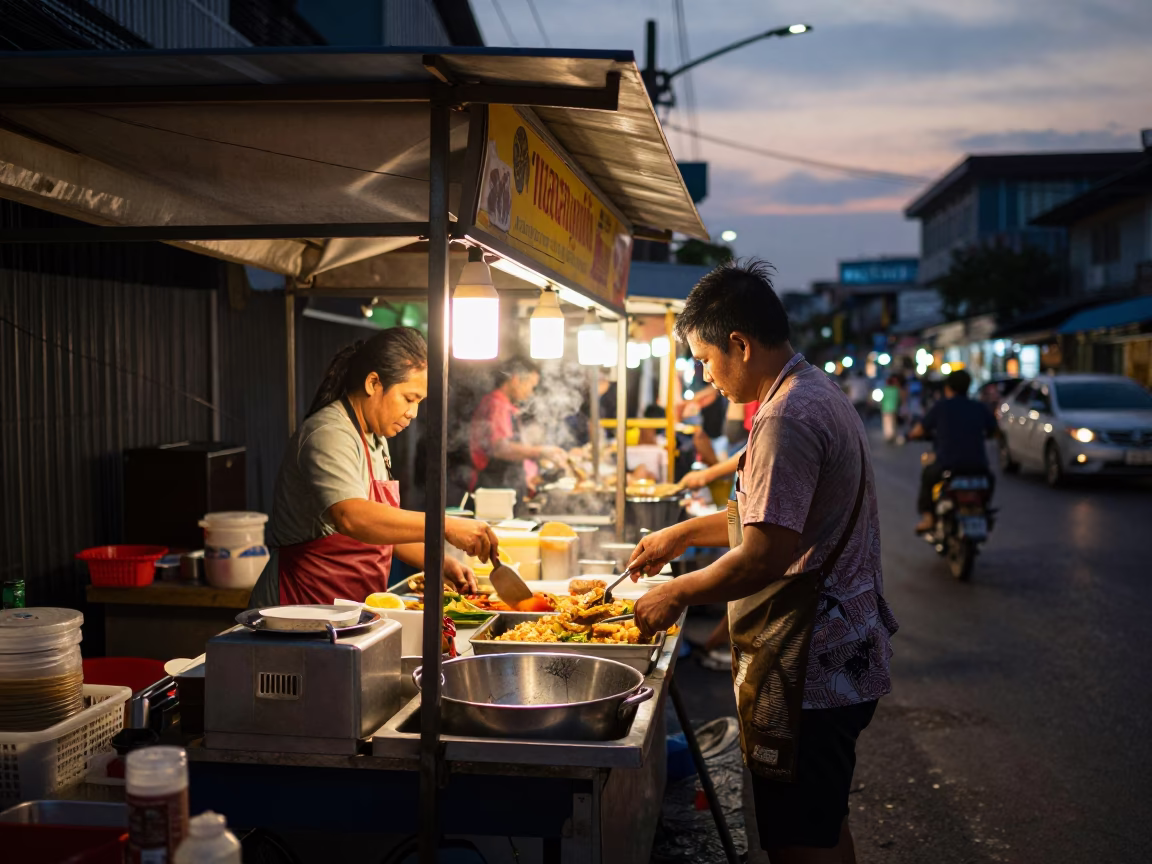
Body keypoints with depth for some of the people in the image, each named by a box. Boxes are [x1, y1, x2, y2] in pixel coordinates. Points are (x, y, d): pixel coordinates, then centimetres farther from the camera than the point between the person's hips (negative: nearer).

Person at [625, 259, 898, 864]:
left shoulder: (788, 418, -21)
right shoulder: (819, 395, 13)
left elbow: (765, 557, -26)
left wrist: (678, 594, -12)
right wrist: (685, 532, 20)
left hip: (806, 670, -11)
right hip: (841, 656, 11)